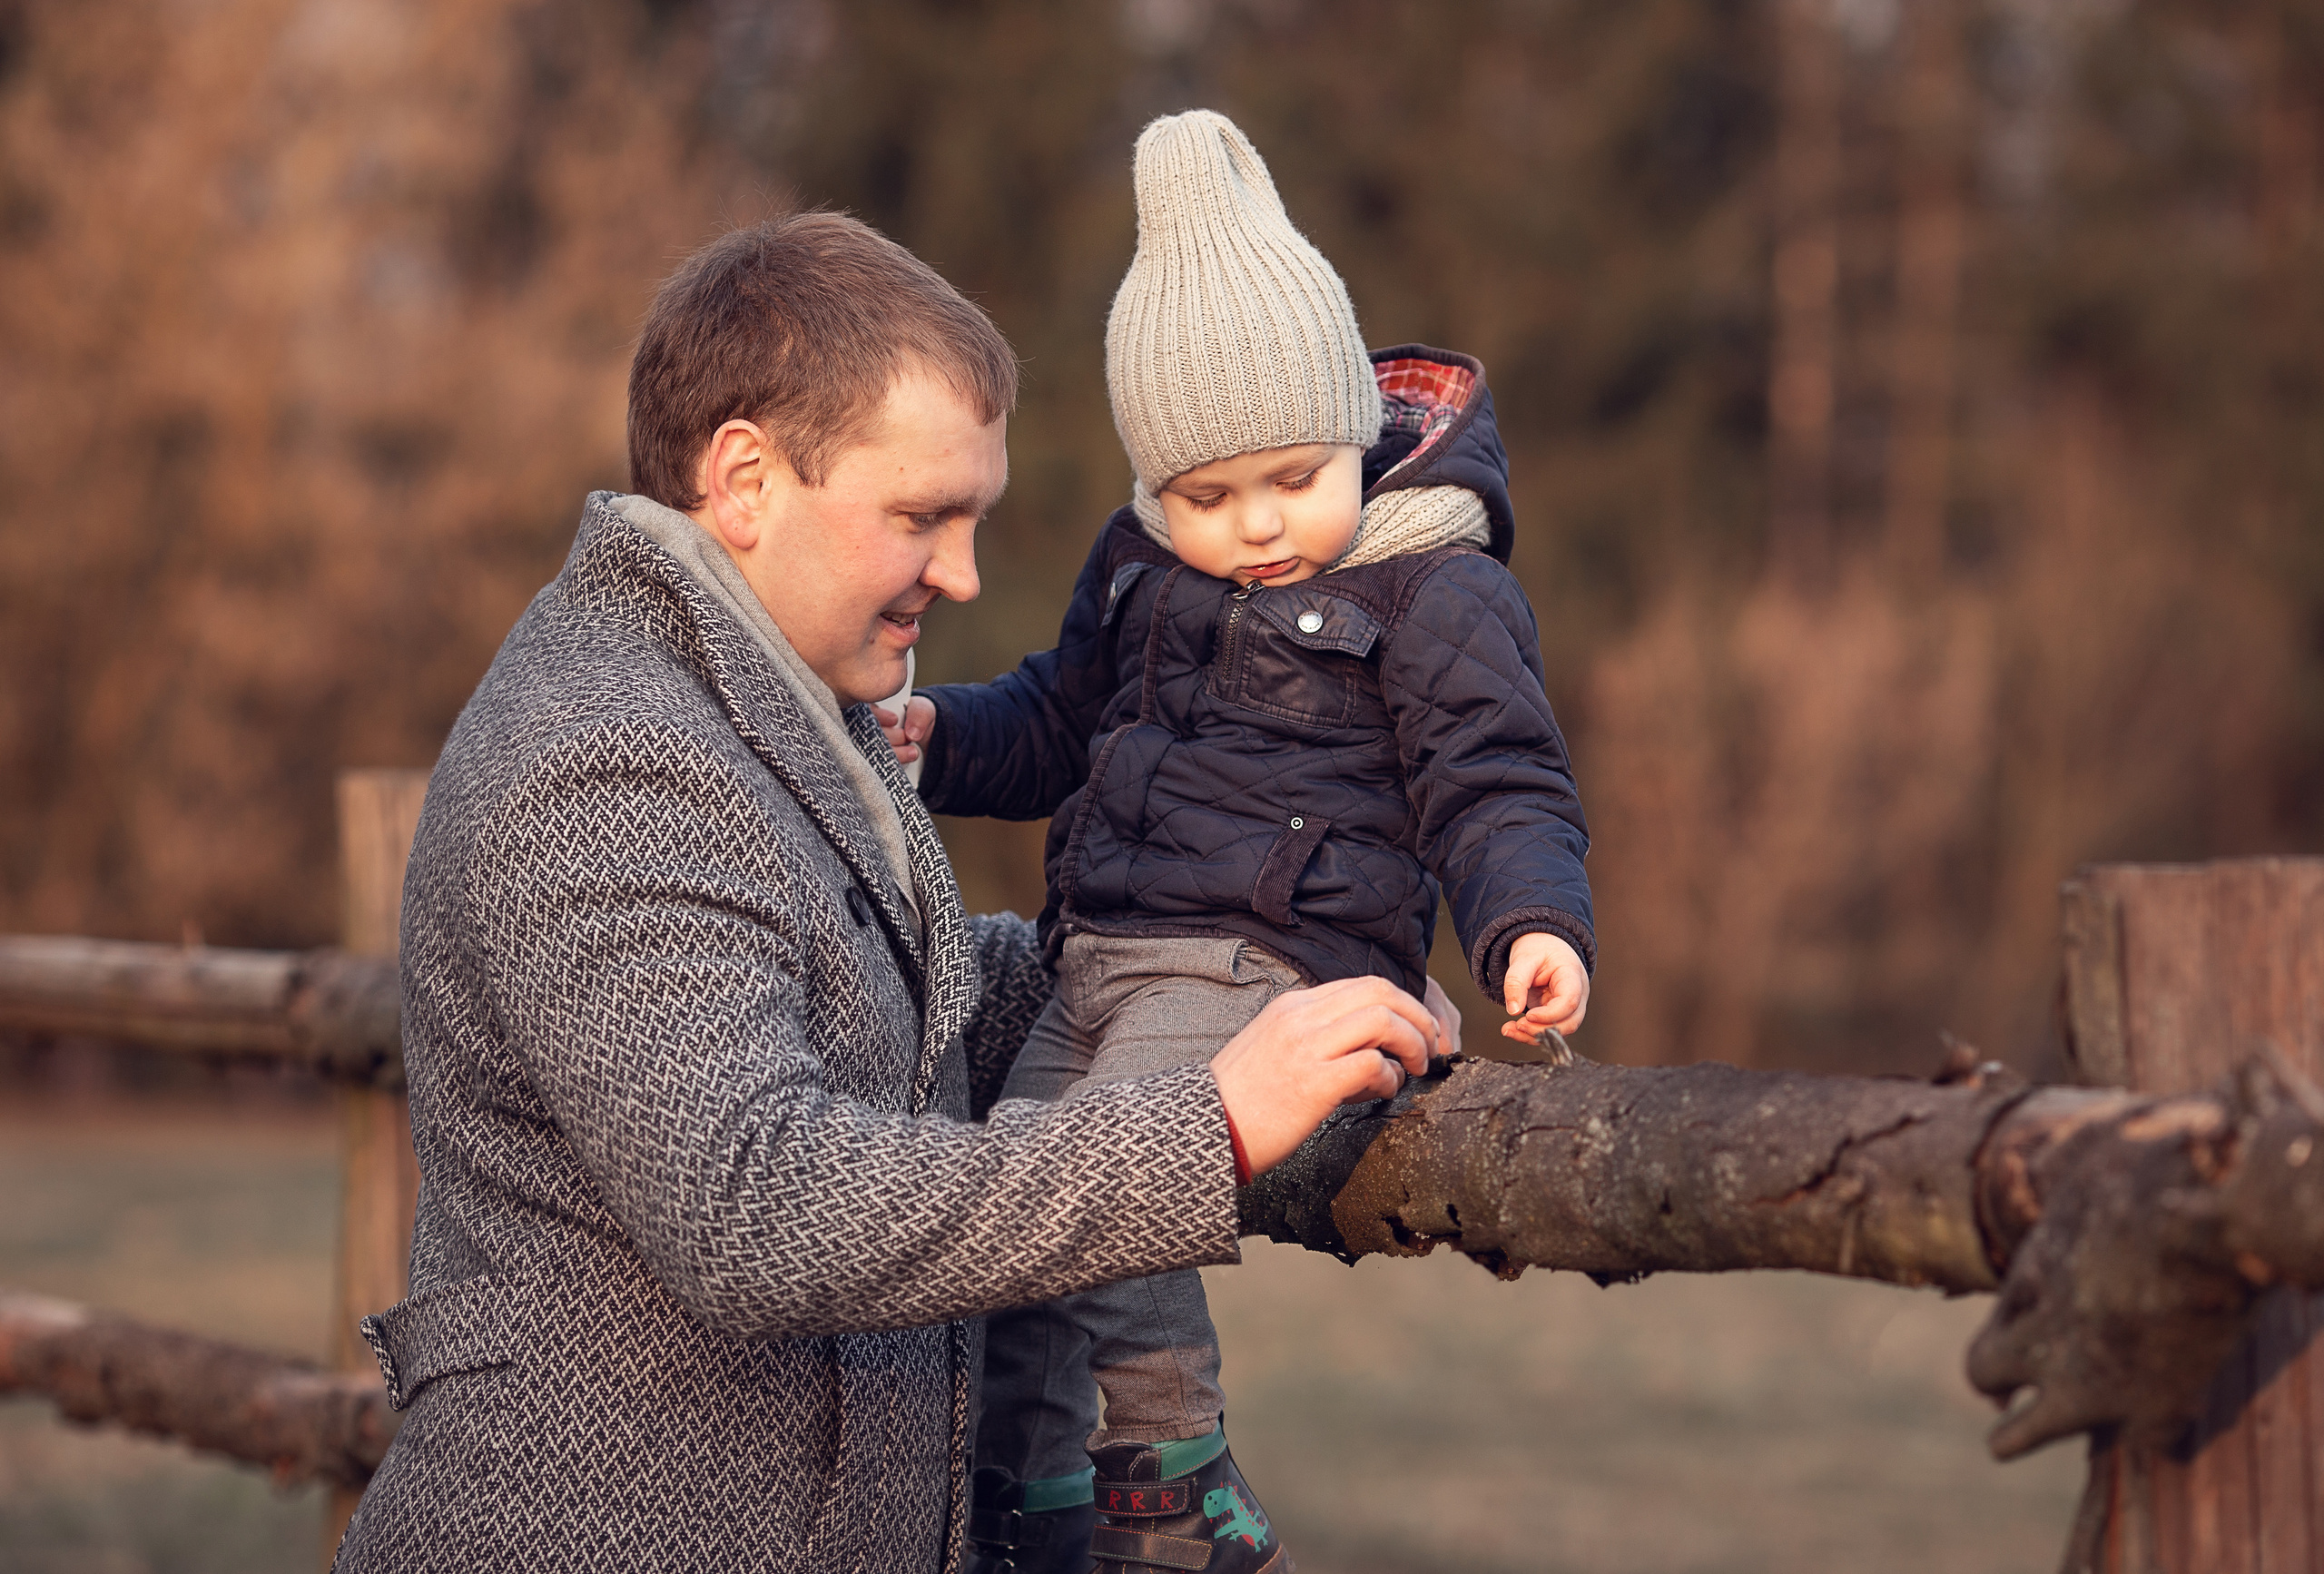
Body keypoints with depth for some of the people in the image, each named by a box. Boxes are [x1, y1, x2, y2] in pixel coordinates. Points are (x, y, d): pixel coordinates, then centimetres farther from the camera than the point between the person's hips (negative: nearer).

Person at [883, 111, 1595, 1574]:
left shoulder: (1438, 591, -5)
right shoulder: (1139, 569, 15)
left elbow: (1496, 789, -7)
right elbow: (1058, 722, 31)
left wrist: (1533, 923, -26)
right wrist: (936, 734, 13)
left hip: (1268, 967, -8)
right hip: (1100, 968, 8)